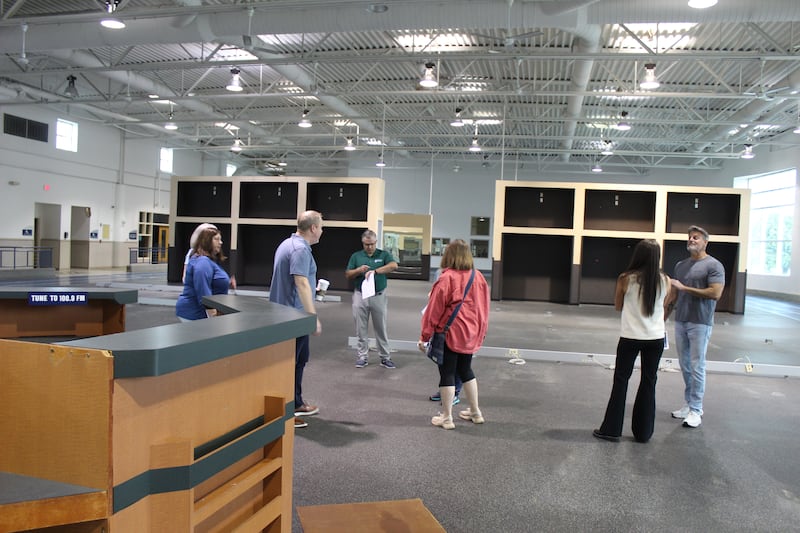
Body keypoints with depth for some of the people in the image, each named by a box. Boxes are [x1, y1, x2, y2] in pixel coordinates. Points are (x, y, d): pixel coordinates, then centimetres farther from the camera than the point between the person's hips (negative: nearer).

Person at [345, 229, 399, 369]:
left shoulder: (384, 255, 1)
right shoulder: (356, 256, 6)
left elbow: (394, 265, -18)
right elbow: (347, 275, 5)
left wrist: (375, 271, -29)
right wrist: (359, 270, -16)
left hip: (379, 296, -1)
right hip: (360, 296, 1)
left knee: (381, 328, 7)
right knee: (361, 329, 6)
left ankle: (385, 357, 15)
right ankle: (362, 357, 16)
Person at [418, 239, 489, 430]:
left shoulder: (446, 278, -15)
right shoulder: (478, 277, 3)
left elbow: (434, 310, -13)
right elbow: (483, 307, 9)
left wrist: (424, 336, -6)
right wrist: (481, 331, 20)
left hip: (450, 333, -6)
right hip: (471, 334, 6)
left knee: (447, 373, 4)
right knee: (465, 370, 21)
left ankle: (446, 417, 11)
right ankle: (475, 412, 29)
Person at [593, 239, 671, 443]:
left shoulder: (625, 279, -10)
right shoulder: (665, 281, -5)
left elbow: (618, 306, 3)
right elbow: (663, 304, 12)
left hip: (630, 338, -2)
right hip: (655, 338, 2)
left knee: (621, 381, 9)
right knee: (648, 383, 12)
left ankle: (611, 429, 13)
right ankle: (643, 432, 20)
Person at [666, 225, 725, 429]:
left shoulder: (714, 265, -6)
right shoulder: (680, 265, 13)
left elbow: (715, 293, -18)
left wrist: (684, 288, -17)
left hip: (700, 323, -6)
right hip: (680, 321, 6)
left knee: (697, 366, -4)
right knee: (685, 366, 11)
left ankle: (696, 410, 3)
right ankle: (689, 404, 21)